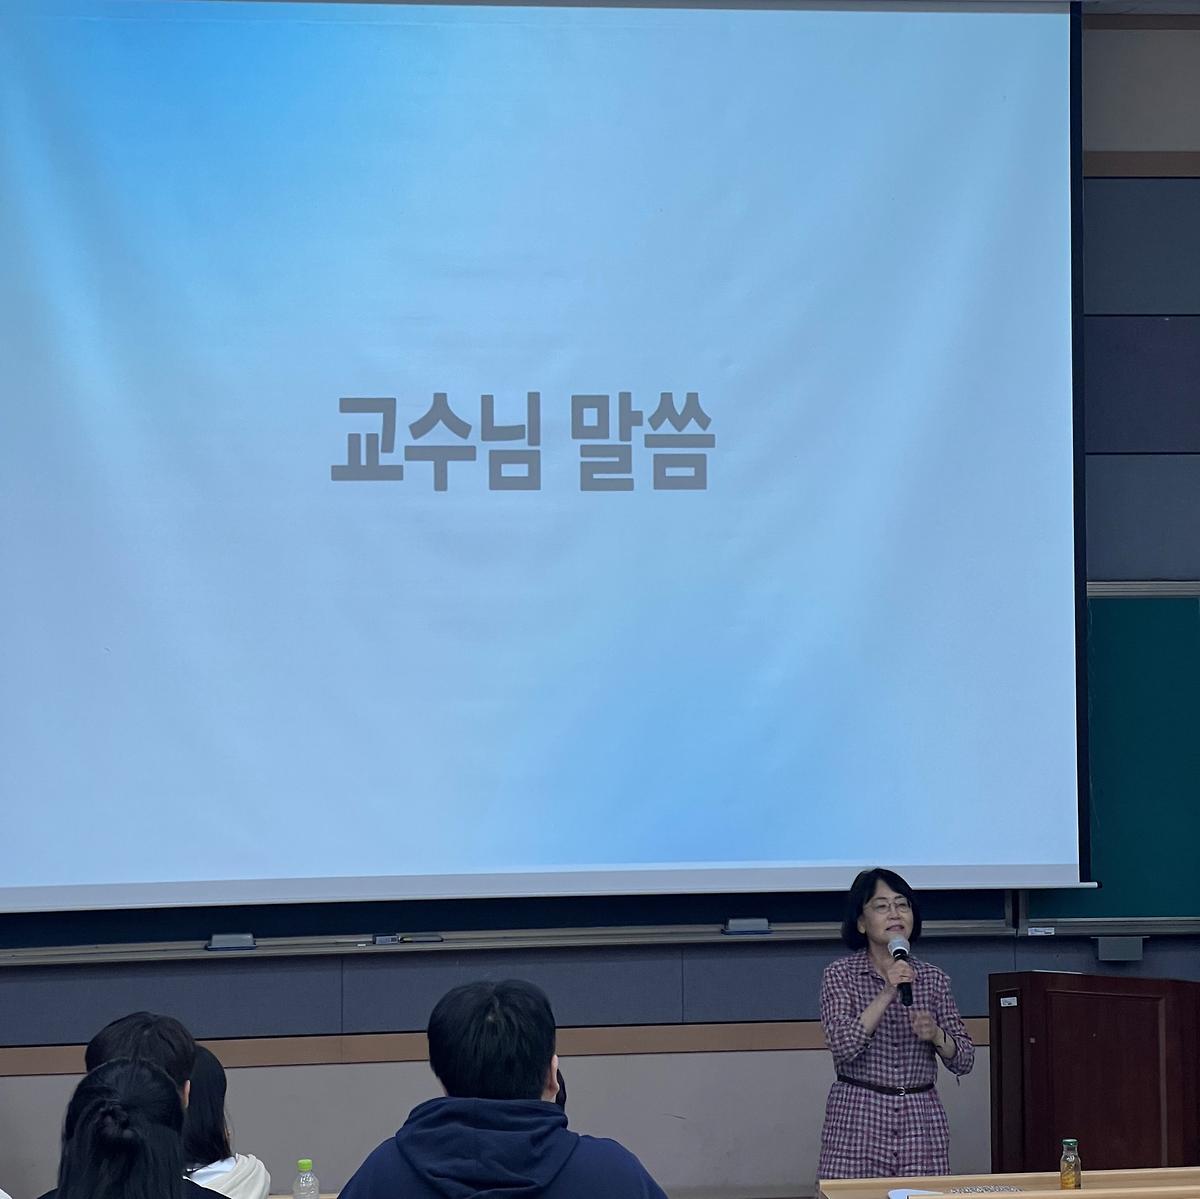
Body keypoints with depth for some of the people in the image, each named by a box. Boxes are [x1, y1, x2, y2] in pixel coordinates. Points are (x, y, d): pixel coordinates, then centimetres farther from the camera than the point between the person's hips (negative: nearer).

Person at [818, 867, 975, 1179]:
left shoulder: (933, 979, 7)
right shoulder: (840, 975, 0)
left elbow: (964, 1061, 8)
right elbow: (842, 1046, -15)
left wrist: (936, 1035, -12)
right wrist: (887, 994, -21)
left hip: (921, 1122, 3)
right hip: (858, 1121, -2)